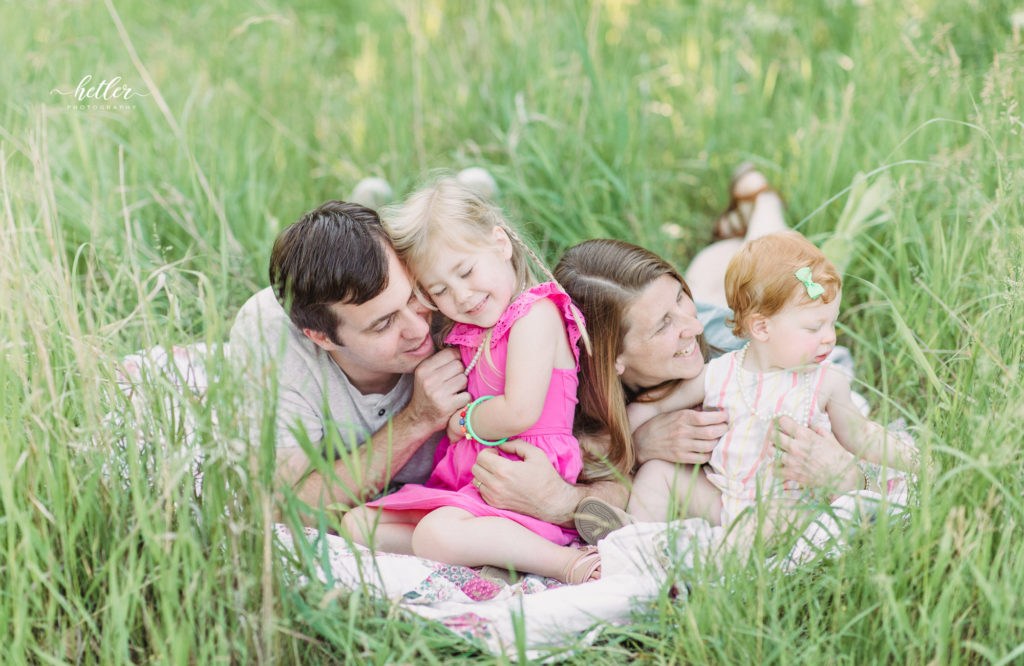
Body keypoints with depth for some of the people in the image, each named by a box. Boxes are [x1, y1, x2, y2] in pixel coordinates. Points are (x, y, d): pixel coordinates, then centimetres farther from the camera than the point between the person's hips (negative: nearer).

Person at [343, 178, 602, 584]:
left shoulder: (535, 314, -9)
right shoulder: (467, 334, 19)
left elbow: (520, 412, -18)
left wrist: (464, 421, -3)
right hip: (465, 483, 10)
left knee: (437, 534, -34)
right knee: (358, 523, 0)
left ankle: (570, 564, -28)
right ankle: (484, 549, -19)